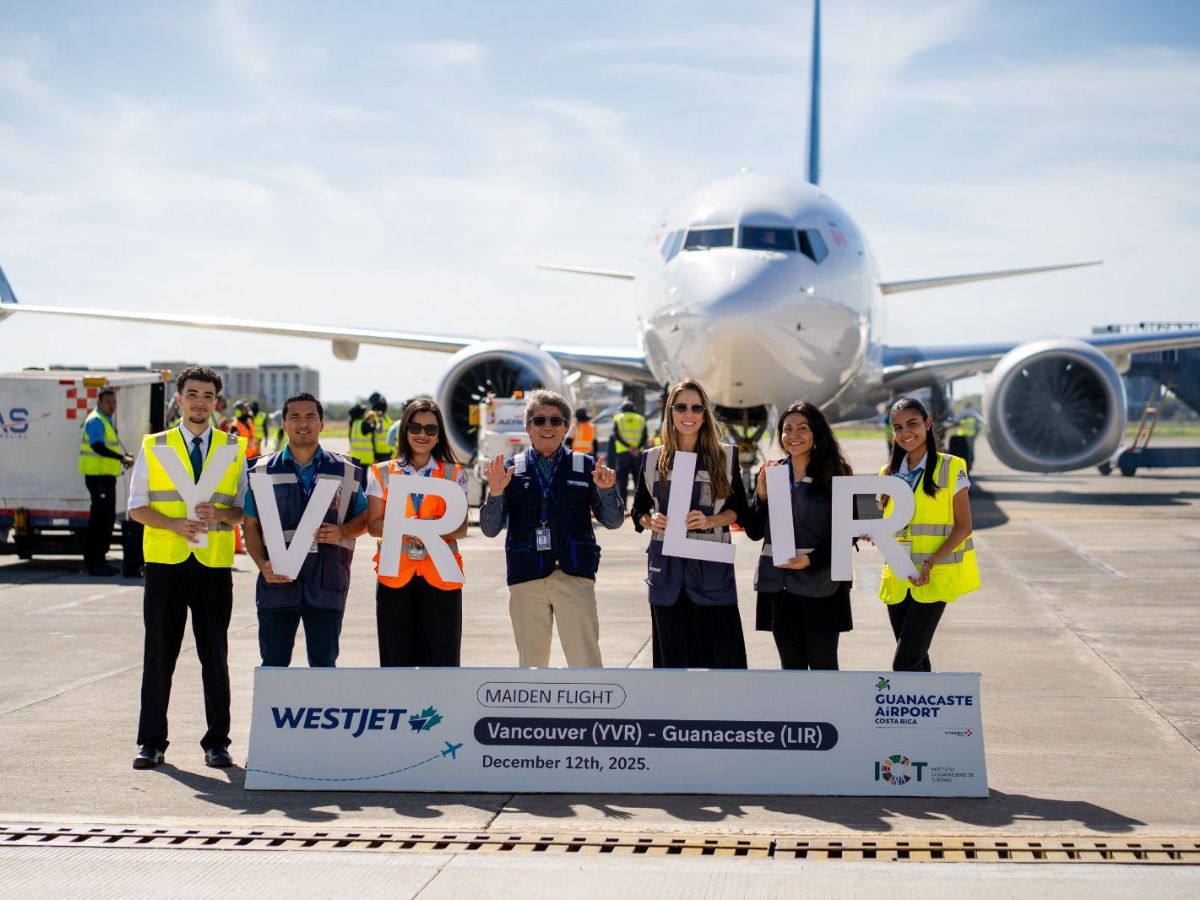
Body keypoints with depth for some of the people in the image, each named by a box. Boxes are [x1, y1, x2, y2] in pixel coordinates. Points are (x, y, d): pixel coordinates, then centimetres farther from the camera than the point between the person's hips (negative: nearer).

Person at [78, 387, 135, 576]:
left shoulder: (107, 420, 19)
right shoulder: (96, 420, -12)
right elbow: (98, 447, -24)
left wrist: (125, 456, 12)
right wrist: (122, 458, -27)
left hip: (107, 475, 10)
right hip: (97, 474, -10)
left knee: (107, 518, 14)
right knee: (99, 517, -9)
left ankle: (100, 559, 21)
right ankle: (92, 562, -6)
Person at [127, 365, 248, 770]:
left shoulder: (234, 449, 8)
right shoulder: (154, 447, 6)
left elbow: (246, 509, 8)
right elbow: (137, 508, 4)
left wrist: (220, 515, -13)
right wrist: (174, 524, -13)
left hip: (214, 563, 0)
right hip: (164, 560, 0)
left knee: (215, 655, 4)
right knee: (159, 654, 3)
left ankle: (217, 741, 11)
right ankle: (152, 741, 11)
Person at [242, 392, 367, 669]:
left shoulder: (345, 472, 8)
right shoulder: (263, 471, 7)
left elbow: (364, 517, 13)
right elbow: (251, 526, 7)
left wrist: (342, 532, -9)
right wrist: (262, 564, -9)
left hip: (327, 582, 0)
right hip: (277, 581, 0)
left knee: (324, 664, 5)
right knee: (273, 664, 3)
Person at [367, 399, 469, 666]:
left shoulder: (454, 474, 8)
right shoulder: (382, 473, 9)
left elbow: (462, 527, 4)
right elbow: (374, 524, 3)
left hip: (440, 577, 0)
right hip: (395, 576, 0)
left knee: (440, 658, -3)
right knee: (397, 659, 1)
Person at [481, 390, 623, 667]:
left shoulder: (585, 466, 8)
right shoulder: (510, 469, 8)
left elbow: (613, 521, 6)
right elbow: (490, 528, 5)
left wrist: (606, 489, -12)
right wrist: (495, 493, -13)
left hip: (575, 576, -1)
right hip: (526, 579, 1)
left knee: (586, 663, -6)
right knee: (531, 664, 9)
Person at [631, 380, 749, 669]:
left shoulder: (725, 456, 6)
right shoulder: (653, 459, 9)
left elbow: (740, 509, 7)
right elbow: (638, 510, 14)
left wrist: (710, 521, -12)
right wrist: (650, 522, -9)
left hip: (712, 568, -1)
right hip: (667, 570, 1)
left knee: (723, 655, -5)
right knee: (674, 655, 4)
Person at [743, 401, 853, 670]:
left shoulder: (834, 475, -3)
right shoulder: (771, 473, 9)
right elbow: (754, 532, 8)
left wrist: (811, 560, -17)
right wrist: (762, 493, -7)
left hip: (819, 586, -4)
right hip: (778, 585, 4)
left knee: (823, 664, 1)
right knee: (791, 665, 8)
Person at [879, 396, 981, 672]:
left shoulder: (951, 469, -3)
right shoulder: (889, 474, 11)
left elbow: (963, 527, -5)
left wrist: (930, 563, -17)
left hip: (934, 579, -5)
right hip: (897, 579, 5)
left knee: (905, 664, -14)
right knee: (915, 661, 10)